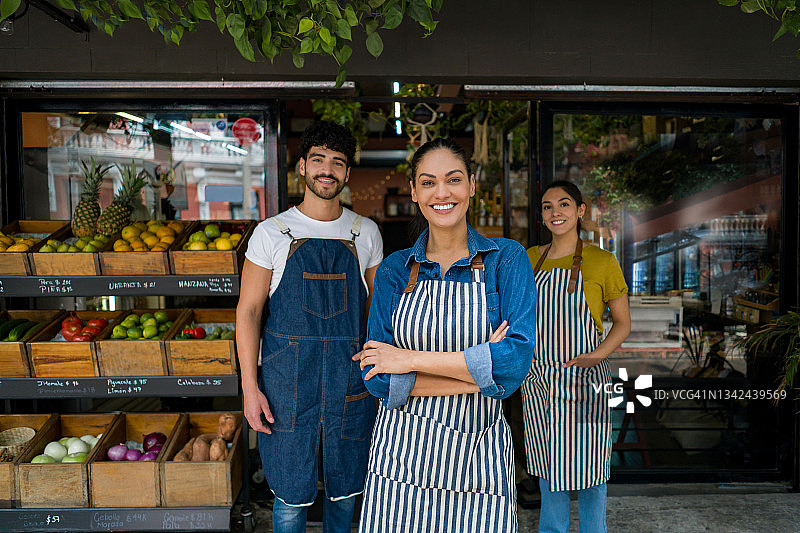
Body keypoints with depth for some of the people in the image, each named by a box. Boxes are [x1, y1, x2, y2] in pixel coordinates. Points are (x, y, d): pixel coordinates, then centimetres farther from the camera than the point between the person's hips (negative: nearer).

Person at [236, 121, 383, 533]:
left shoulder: (366, 233, 6)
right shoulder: (272, 233, -1)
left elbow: (374, 308, 11)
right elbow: (249, 310, 0)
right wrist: (250, 387, -6)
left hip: (351, 379, 2)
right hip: (288, 380, -2)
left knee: (346, 489, 15)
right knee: (291, 495, 8)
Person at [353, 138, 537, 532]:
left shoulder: (506, 259, -5)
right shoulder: (394, 270, 0)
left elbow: (516, 360, -17)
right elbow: (378, 378, -7)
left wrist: (412, 359, -16)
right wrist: (479, 371, -16)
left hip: (478, 455, -1)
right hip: (401, 454, 1)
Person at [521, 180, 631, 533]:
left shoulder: (601, 262, -5)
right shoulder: (530, 259, 6)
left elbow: (623, 323, 1)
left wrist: (597, 355, -15)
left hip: (582, 381, -3)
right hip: (538, 379, 4)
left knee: (586, 467, 7)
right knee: (547, 468, 16)